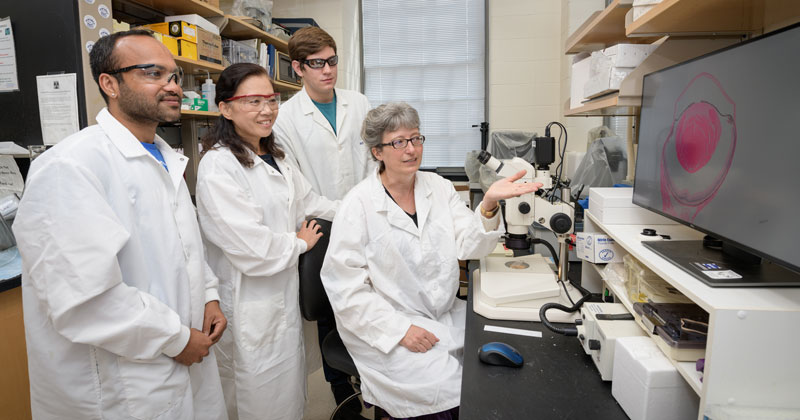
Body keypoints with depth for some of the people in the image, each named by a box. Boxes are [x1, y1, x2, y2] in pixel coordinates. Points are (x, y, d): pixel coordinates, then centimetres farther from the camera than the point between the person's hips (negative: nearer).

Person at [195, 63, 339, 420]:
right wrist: (300, 243, -8)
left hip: (284, 295, 8)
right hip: (250, 307, -8)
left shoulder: (273, 159, 9)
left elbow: (308, 202, 19)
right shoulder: (218, 166, -21)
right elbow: (251, 249, -25)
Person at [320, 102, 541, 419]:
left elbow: (469, 246, -5)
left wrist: (489, 204, -23)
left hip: (446, 316, 5)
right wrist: (399, 330, -19)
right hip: (387, 328, -5)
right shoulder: (358, 205, -10)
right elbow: (346, 287, -13)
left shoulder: (438, 187, 5)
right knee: (448, 389, -21)